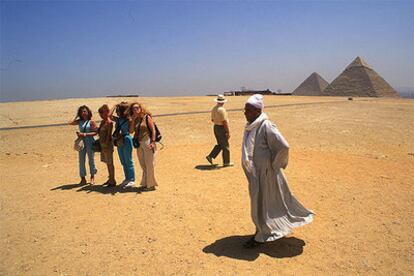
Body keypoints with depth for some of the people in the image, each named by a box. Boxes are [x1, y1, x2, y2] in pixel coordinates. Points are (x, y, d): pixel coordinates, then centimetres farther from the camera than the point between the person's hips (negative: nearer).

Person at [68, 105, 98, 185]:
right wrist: (76, 116, 3)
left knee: (91, 160, 6)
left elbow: (95, 132, -9)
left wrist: (85, 134, -18)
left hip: (90, 142, -4)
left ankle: (92, 177, 20)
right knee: (81, 160, 6)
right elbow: (70, 123, -3)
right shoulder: (79, 121, 8)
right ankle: (83, 178, 15)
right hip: (81, 142, 4)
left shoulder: (91, 121, -4)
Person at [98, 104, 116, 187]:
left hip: (107, 144, -9)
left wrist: (106, 145, -19)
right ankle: (110, 179, 26)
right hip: (102, 144, 9)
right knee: (107, 162, 15)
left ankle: (113, 181, 6)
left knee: (110, 163, -2)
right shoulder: (102, 122, 12)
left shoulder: (109, 122, -14)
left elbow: (109, 135, -17)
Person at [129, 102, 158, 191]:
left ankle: (151, 184, 8)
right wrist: (133, 120, -4)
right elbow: (131, 131, 2)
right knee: (143, 165, 13)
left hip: (147, 142, -6)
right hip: (139, 144, 6)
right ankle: (145, 183, 24)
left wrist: (153, 142, -16)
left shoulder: (147, 117, -4)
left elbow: (153, 130, -8)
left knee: (149, 164, -1)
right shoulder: (135, 120, 11)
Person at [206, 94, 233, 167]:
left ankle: (210, 156, 12)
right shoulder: (222, 109, -20)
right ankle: (226, 162, 13)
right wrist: (228, 132, -17)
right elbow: (224, 122, -21)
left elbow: (212, 120, 15)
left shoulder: (214, 109, 6)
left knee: (220, 145, 20)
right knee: (225, 146, 4)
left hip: (215, 128, 8)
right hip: (222, 129, -8)